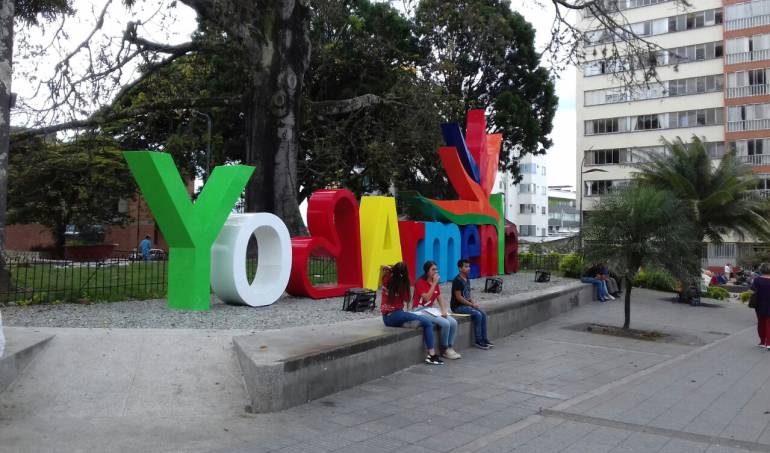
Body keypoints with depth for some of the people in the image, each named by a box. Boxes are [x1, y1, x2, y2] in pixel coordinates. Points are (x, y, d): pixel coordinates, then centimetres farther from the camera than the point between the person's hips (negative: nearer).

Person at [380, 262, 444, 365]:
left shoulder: (387, 279, 2)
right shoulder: (402, 285, -14)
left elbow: (384, 267, 23)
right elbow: (406, 299, 1)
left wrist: (392, 268, 7)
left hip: (386, 317, 8)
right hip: (395, 315, -8)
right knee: (428, 323, -5)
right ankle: (431, 355, -7)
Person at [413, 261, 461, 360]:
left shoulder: (435, 283, 10)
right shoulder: (420, 282, -13)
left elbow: (440, 299, 11)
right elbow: (427, 298, -25)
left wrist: (444, 311, -7)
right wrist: (434, 283, -21)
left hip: (431, 309, 8)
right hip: (421, 310, -8)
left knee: (453, 322, -11)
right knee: (445, 323, -24)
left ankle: (450, 348, -2)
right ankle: (445, 350, -9)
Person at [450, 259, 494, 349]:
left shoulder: (467, 280, 12)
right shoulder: (457, 280, -16)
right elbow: (458, 297, -19)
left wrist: (473, 303, 0)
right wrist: (472, 305, -16)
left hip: (466, 304, 8)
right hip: (458, 306, -8)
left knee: (483, 314, -8)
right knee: (478, 314, -23)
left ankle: (484, 339, -3)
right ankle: (478, 341, -15)